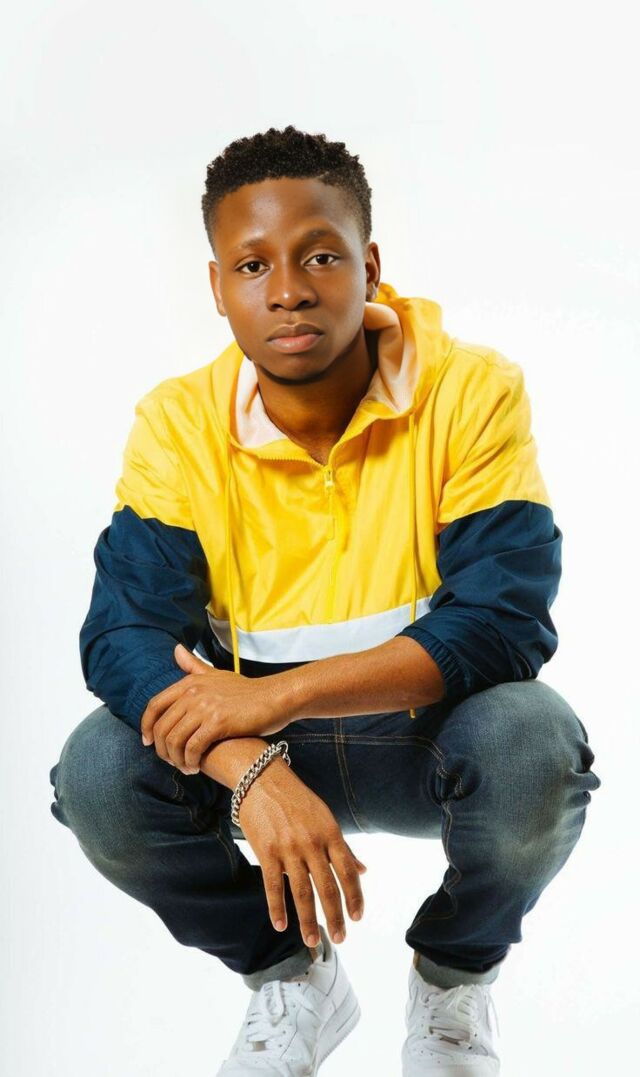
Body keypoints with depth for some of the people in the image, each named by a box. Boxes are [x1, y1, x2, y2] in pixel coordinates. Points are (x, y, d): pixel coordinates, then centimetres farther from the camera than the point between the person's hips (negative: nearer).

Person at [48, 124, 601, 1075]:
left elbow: (507, 617, -24)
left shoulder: (474, 393, -17)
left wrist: (278, 693, -33)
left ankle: (455, 978, 2)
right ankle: (291, 976, 6)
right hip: (260, 738, 2)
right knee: (98, 775, -24)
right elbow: (123, 630, -19)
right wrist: (252, 771, -39)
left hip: (434, 737, -1)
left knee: (535, 747, -34)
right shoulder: (179, 425, -11)